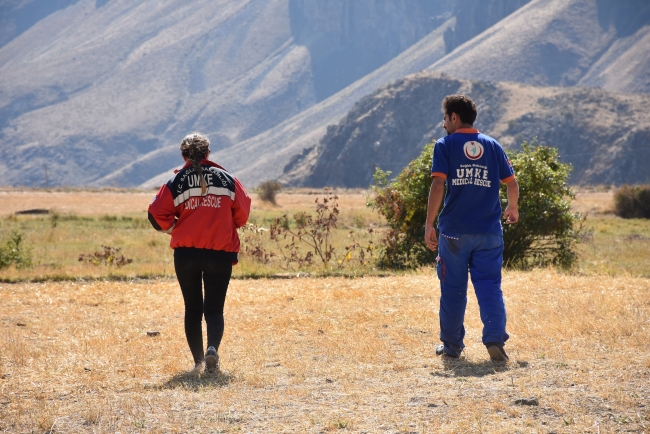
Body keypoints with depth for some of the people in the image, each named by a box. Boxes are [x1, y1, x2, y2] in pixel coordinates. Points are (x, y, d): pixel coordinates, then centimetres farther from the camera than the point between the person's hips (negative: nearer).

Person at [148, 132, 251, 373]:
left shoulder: (176, 182, 1)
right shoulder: (227, 179, 4)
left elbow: (157, 213, -6)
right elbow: (243, 211, 5)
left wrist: (173, 228, 11)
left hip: (185, 252, 0)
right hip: (220, 253, 0)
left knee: (193, 308, 14)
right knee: (214, 308, 3)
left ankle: (198, 361, 12)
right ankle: (212, 349, -23)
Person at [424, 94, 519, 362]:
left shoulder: (446, 145, -1)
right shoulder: (492, 145, 9)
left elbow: (438, 185, -11)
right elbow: (511, 182, 11)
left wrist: (429, 224, -9)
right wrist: (512, 209, 30)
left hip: (454, 231, -2)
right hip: (489, 231, 2)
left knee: (453, 289, 8)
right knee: (489, 286, 3)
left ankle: (452, 345, 16)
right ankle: (495, 339, -13)